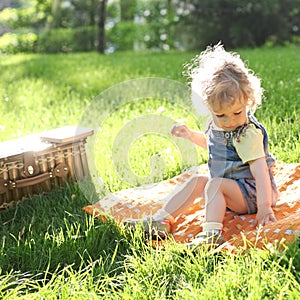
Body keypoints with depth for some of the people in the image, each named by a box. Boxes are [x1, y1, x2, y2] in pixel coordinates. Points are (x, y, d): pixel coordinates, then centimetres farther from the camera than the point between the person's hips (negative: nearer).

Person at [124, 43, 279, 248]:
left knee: (215, 184, -28)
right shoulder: (216, 124, 2)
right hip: (229, 189, 9)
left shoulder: (248, 133, -23)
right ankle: (161, 221, 3)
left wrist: (264, 206, -36)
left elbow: (260, 171, -30)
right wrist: (191, 135, 18)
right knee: (197, 181, 3)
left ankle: (211, 233, -44)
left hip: (250, 191, -9)